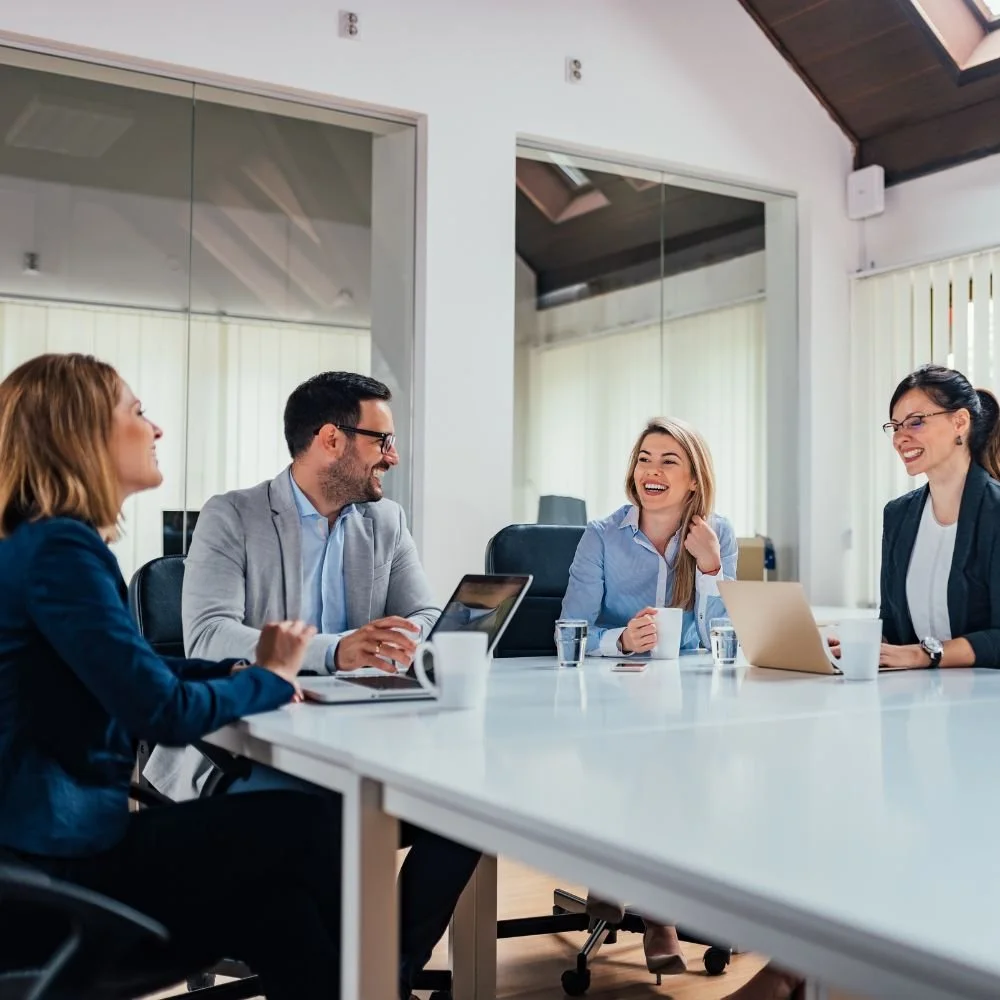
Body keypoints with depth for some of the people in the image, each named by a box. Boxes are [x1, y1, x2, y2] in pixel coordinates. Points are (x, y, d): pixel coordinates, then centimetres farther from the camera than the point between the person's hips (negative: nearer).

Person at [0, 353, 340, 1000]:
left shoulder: (56, 543, 11)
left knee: (275, 908, 8)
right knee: (306, 825, -4)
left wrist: (244, 669, 1)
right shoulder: (60, 548, -20)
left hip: (66, 833, 10)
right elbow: (165, 711, -23)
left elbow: (138, 673, 17)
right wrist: (271, 678, -6)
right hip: (61, 859, -10)